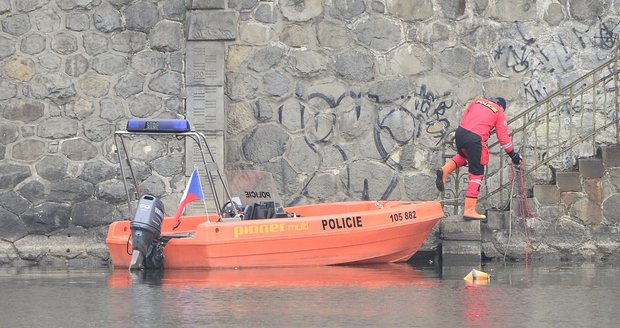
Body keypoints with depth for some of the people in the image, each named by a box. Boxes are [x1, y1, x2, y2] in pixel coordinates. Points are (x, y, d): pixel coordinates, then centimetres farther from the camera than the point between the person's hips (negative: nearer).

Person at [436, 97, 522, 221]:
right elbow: (503, 137, 10)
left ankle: (445, 170, 10)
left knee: (464, 155, 37)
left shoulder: (477, 101, 22)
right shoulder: (499, 113, 11)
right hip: (475, 139, -5)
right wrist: (512, 155, 18)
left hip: (460, 131, 5)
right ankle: (469, 210, 1)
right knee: (476, 173, 4)